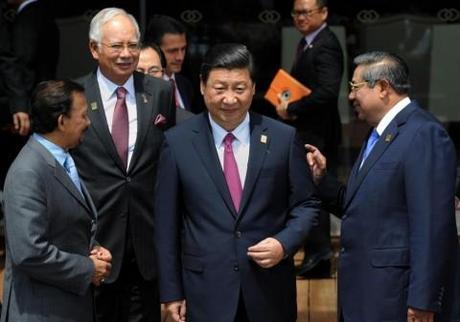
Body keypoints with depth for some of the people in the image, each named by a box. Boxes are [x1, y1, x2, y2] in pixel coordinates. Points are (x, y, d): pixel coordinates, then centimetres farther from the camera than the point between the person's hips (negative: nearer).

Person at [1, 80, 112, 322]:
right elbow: (29, 253, -25)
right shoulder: (27, 174, -20)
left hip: (74, 302, 9)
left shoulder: (64, 161, 9)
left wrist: (92, 249, 3)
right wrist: (87, 269, -14)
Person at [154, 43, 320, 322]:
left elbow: (306, 204, 6)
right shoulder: (178, 142, -2)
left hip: (270, 288, 1)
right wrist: (171, 291, 1)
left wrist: (285, 243, -12)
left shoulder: (284, 138, -1)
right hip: (206, 290, -1)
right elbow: (167, 222, 1)